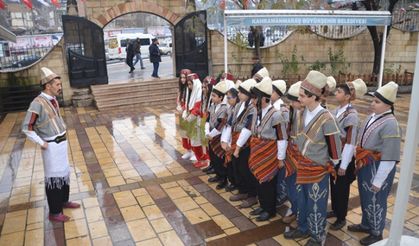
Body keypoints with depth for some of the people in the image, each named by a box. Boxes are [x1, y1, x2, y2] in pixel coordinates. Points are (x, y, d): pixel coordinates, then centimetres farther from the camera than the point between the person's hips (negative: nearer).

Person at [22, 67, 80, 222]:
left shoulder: (53, 99, 5)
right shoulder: (37, 103, -21)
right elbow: (26, 128, -19)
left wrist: (63, 132, 13)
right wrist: (41, 143, -15)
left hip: (62, 142, 8)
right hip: (51, 146, -8)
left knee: (64, 173, 19)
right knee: (54, 177, 1)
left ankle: (64, 201, 37)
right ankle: (54, 212, 14)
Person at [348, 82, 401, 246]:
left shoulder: (390, 125, -23)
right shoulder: (373, 116, 2)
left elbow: (389, 158, -23)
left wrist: (378, 181, -19)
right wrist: (358, 164, 16)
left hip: (378, 169, -8)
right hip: (364, 166, 8)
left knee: (375, 201, 11)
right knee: (365, 198, 23)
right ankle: (366, 225, 45)